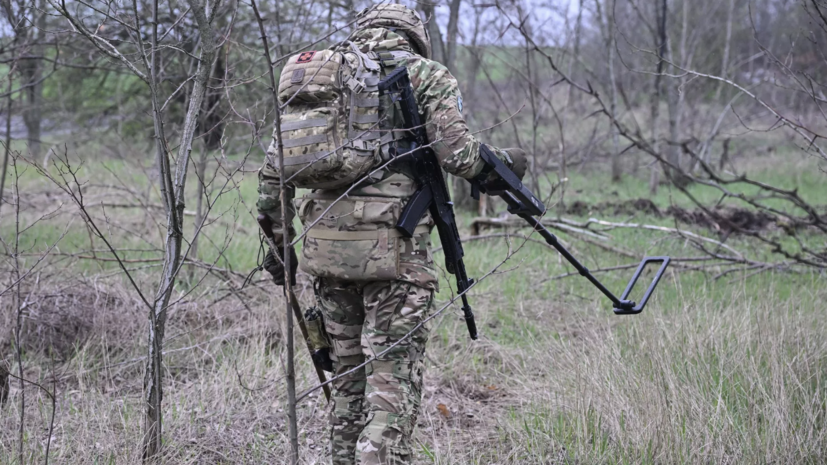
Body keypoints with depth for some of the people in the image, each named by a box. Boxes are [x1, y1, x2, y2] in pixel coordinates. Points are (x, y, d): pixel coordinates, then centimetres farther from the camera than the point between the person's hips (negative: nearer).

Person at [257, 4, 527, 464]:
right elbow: (458, 155, -7)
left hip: (327, 246, 5)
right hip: (392, 247, -5)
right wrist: (506, 162, 12)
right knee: (393, 380, -4)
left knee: (348, 376, 16)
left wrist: (280, 239, 20)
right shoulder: (426, 75, 4)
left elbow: (276, 168, 13)